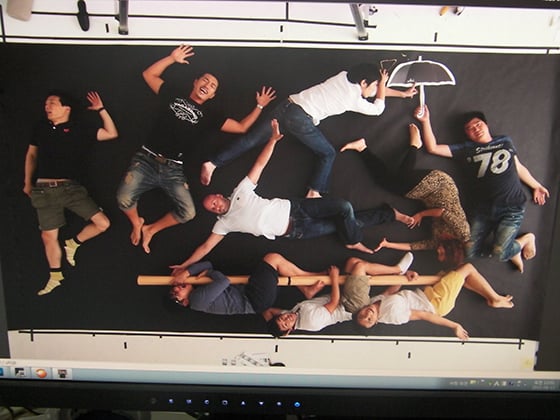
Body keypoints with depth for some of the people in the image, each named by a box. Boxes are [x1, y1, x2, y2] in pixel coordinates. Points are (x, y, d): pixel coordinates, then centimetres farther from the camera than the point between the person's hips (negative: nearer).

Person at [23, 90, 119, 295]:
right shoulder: (41, 128, 9)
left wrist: (101, 109, -7)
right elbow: (31, 154, 19)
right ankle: (55, 276, 25)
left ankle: (73, 243, 17)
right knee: (48, 235, 5)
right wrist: (28, 182, 18)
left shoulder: (79, 129, 1)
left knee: (102, 223, -10)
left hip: (71, 187, -1)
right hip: (44, 190, 1)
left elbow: (112, 133, -3)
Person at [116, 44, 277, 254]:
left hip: (173, 169, 1)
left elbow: (241, 127, 11)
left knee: (188, 213, -17)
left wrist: (259, 106, 11)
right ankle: (137, 223, 15)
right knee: (124, 199, -23)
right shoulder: (174, 94, 13)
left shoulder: (210, 113, 13)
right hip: (146, 160, -1)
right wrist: (172, 58, 12)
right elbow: (148, 74, 18)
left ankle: (150, 229, 11)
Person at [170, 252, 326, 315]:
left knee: (278, 264, 8)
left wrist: (187, 272, -9)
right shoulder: (199, 299, -16)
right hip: (253, 303, -9)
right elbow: (224, 281, -25)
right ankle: (312, 277, 7)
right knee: (273, 258, -9)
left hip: (248, 294, 9)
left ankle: (307, 289, 13)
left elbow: (207, 264, 4)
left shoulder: (199, 291, 12)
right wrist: (209, 272, -6)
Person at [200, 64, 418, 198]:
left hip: (287, 105, 7)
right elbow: (378, 109, 19)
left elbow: (373, 91, 33)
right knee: (328, 154, 9)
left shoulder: (345, 75, 18)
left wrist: (401, 93, 39)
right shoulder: (354, 99, 0)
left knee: (252, 139, 3)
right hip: (301, 118, -7)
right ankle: (314, 193, -6)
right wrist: (382, 84, 31)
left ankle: (212, 163, -3)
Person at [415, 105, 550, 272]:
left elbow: (519, 167, 24)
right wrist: (425, 121, -8)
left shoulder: (505, 141, 13)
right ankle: (510, 250, 17)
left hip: (512, 208, -2)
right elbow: (432, 148, 1)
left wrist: (536, 186, 25)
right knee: (470, 253, -7)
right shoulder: (466, 150, 8)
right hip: (485, 208, 2)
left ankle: (526, 239, 15)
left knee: (498, 253, -17)